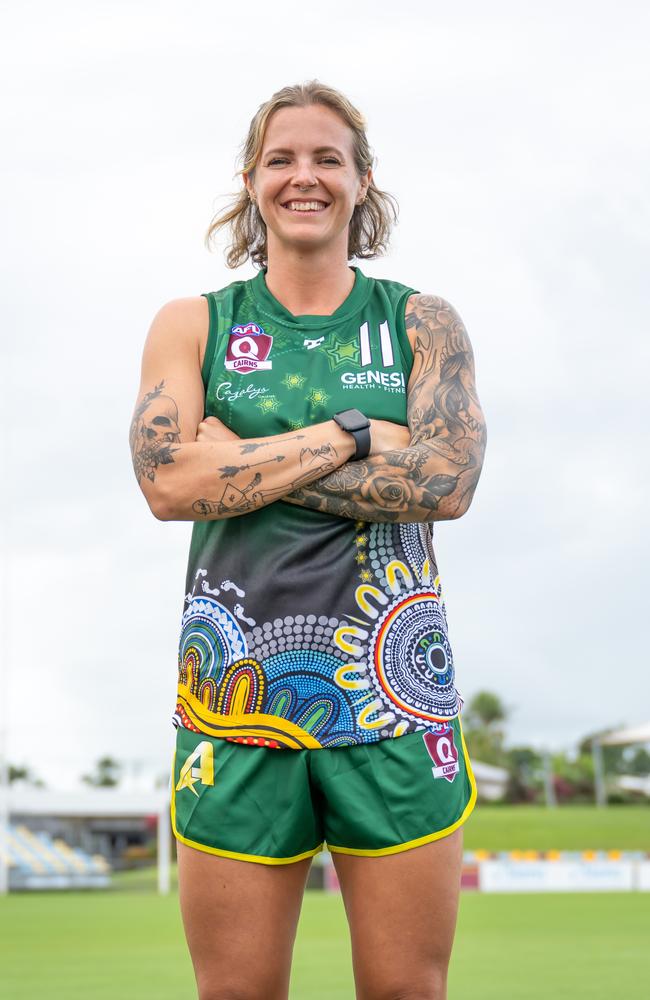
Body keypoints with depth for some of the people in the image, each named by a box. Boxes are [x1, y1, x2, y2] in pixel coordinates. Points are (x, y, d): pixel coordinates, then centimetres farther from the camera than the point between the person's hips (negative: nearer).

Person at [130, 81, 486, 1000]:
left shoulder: (422, 323, 9)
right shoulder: (193, 325, 9)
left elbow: (449, 479, -8)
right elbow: (167, 480, -7)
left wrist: (244, 458, -9)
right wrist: (354, 435, -10)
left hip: (393, 684, 0)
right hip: (239, 682, 0)